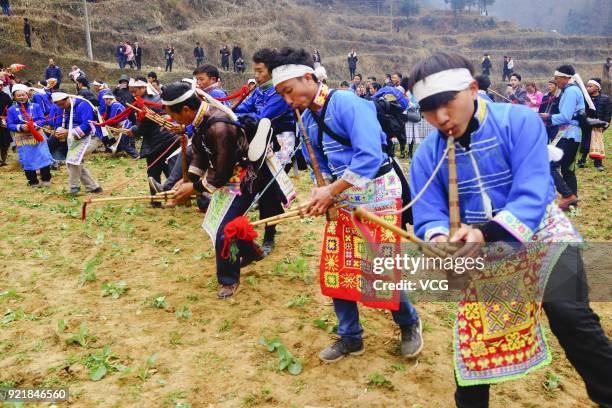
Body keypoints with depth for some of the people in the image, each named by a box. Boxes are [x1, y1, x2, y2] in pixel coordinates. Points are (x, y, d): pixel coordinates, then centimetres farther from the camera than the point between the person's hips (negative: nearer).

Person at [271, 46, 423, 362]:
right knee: (335, 269, 7)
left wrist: (331, 191, -26)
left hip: (377, 195, -7)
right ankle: (350, 338, 26)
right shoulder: (306, 119, 6)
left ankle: (409, 324, 30)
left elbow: (370, 156, -28)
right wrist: (321, 193, -7)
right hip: (343, 198, 8)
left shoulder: (347, 103, -19)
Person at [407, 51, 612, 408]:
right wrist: (439, 238, -38)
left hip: (540, 230, -3)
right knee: (474, 328, 8)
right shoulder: (427, 155, -9)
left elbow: (531, 195, -27)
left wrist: (486, 233, -44)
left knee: (566, 311, -22)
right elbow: (429, 217, -12)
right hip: (479, 244, 3)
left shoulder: (519, 121, -18)